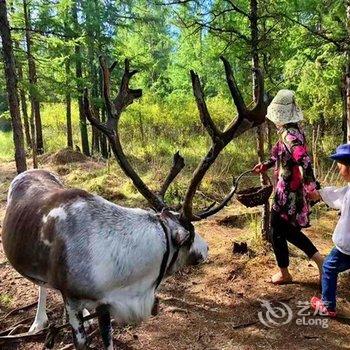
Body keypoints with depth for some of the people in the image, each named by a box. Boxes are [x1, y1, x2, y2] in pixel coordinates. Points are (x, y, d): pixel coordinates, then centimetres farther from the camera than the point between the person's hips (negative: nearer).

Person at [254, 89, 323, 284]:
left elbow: (304, 160, -32)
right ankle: (319, 258, 25)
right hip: (294, 191, 9)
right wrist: (266, 165, 27)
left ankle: (284, 273, 24)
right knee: (289, 230, 23)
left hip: (288, 192, -9)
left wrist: (311, 187, -32)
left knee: (277, 232, 8)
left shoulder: (289, 135, -21)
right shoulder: (294, 131, 9)